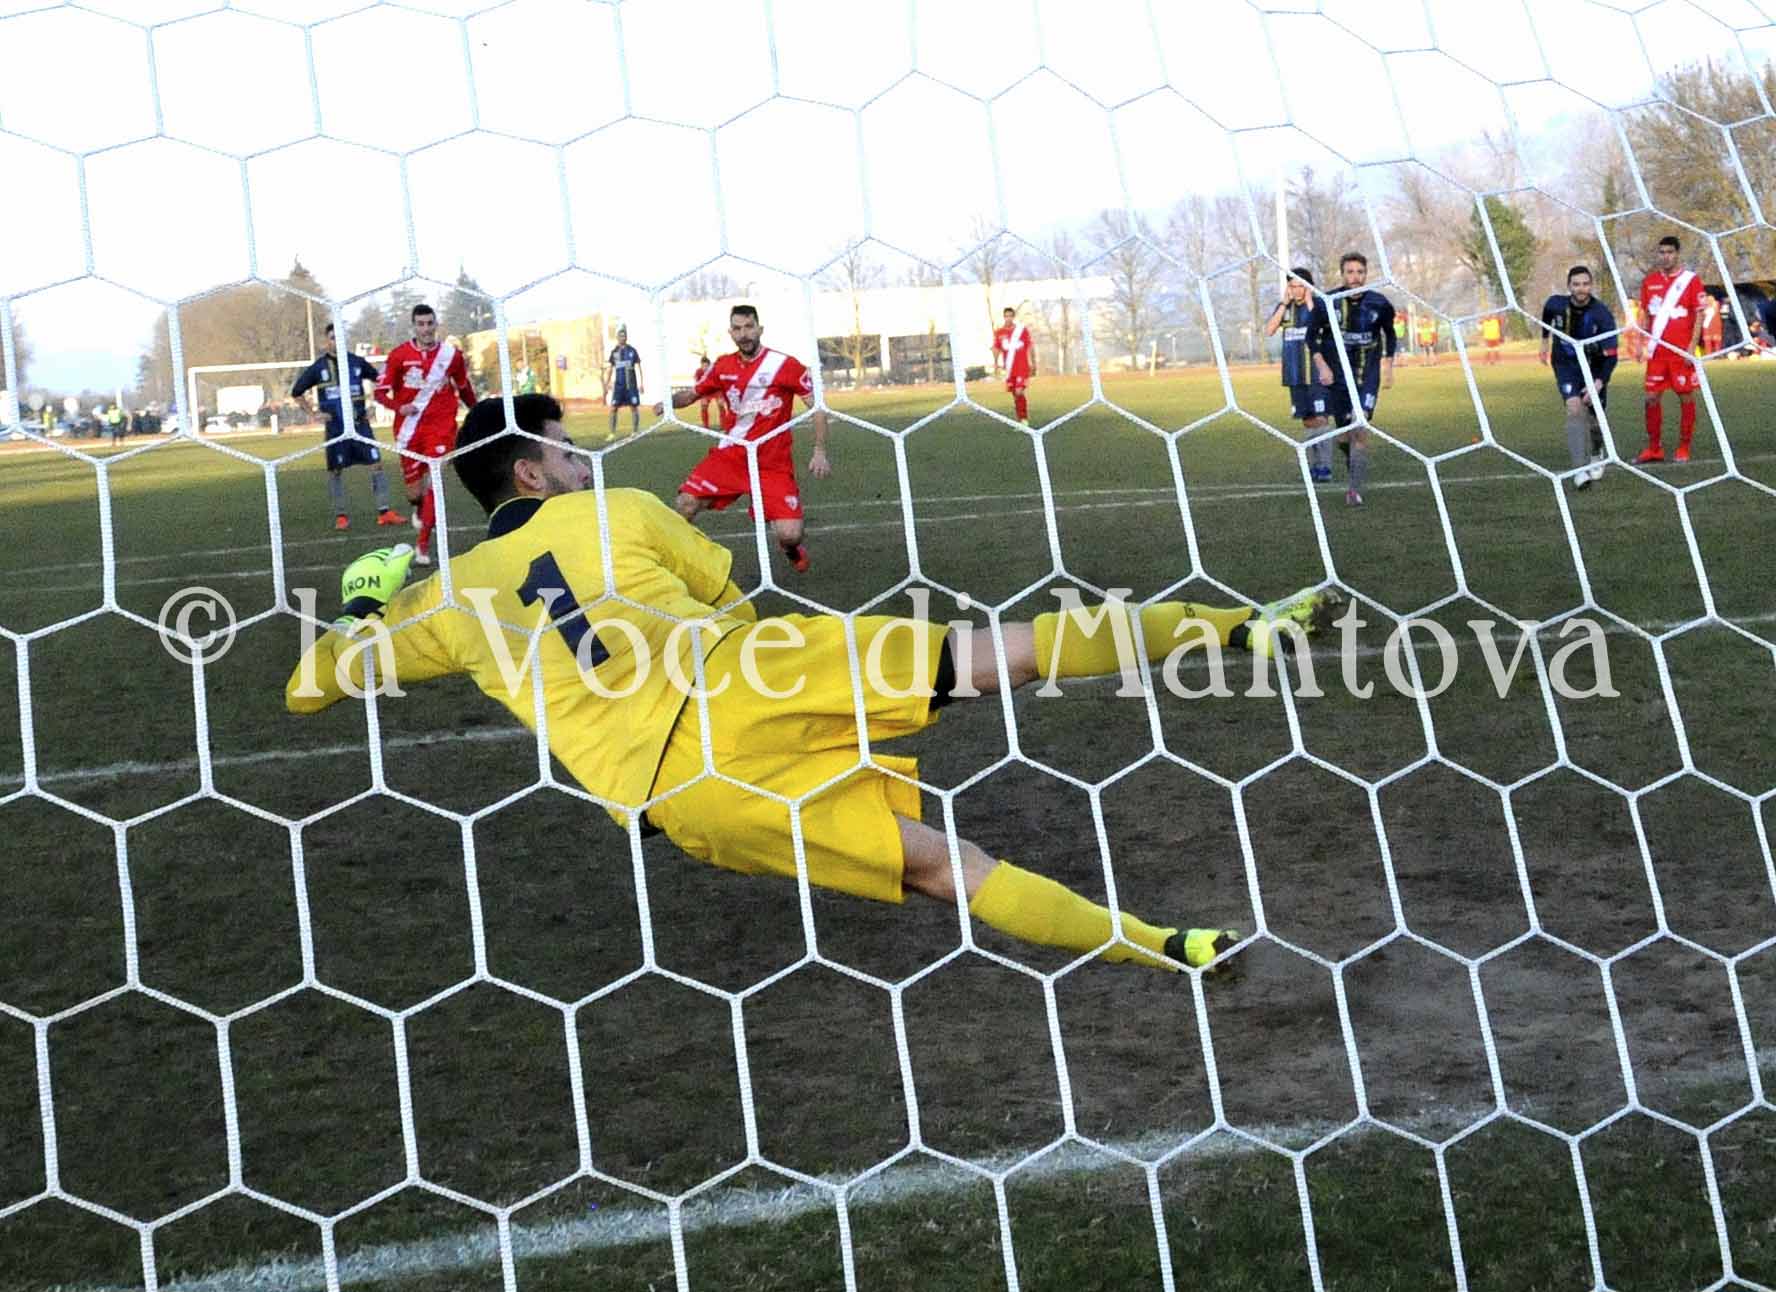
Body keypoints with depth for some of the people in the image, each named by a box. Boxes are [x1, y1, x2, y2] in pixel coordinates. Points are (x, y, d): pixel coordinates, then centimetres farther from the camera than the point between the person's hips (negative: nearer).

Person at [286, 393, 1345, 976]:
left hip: (676, 794, 3)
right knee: (1010, 650, 2)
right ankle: (1237, 626, 5)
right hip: (740, 679, -2)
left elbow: (310, 685, 27)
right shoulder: (615, 511, 12)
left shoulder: (447, 600, 17)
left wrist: (365, 610, 44)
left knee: (931, 864, 3)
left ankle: (1165, 892, 5)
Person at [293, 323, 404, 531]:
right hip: (335, 427, -1)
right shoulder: (318, 368, 0)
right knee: (336, 470, 2)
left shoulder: (357, 363, 4)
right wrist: (313, 414, 1)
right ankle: (340, 515, 11)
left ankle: (384, 511, -4)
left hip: (359, 423, 1)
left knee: (376, 463, -6)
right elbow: (296, 392, 9)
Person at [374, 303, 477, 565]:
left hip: (441, 428, 0)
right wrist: (399, 407, -18)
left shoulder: (452, 354, 1)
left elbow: (464, 388, 17)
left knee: (434, 484, -15)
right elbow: (380, 392, 0)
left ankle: (423, 545, -8)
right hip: (409, 430, 0)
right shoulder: (399, 355, -3)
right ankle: (420, 508, 44)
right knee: (414, 491, 5)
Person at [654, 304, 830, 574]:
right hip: (729, 455, 3)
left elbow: (817, 405, -4)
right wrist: (669, 401, -5)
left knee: (789, 535, -15)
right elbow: (692, 394, 17)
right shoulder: (722, 366, 4)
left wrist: (819, 451, -11)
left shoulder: (785, 365, -9)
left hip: (773, 463, -3)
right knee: (686, 503, -19)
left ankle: (792, 549, 24)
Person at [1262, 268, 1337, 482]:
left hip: (1317, 373, -5)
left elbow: (1324, 330, -20)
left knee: (1320, 418, -10)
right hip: (1295, 374, 5)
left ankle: (1325, 467, -9)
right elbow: (1269, 330, -3)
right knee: (1307, 421, 9)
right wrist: (1284, 304, -7)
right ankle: (1313, 465, 15)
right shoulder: (1285, 307, 9)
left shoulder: (1319, 305, -5)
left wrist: (1310, 304, -18)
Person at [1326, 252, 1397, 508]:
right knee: (1343, 437, 7)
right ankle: (1358, 474, 38)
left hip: (1368, 374, -2)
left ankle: (1356, 489, -17)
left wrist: (1388, 366, 8)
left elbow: (1389, 334, 12)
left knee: (1360, 427, -19)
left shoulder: (1379, 304, -7)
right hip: (1339, 374, 2)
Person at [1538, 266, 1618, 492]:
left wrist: (1599, 382, -39)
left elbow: (1611, 355, -26)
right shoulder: (1556, 304, -16)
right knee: (1575, 408, -22)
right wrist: (1545, 340, 22)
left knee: (1593, 418, 8)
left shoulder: (1602, 314, -25)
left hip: (1594, 368, 0)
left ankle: (1596, 453, 45)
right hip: (1566, 365, 0)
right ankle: (1580, 470, -28)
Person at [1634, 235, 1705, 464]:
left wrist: (1692, 346, -11)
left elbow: (1699, 316, -4)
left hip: (1682, 351, -4)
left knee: (1686, 397, 1)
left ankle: (1683, 448, 9)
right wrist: (1645, 344, 7)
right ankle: (1654, 448, 9)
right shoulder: (1650, 281, 10)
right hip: (1657, 351, 4)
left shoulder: (1691, 280, -2)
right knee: (1652, 397, 1)